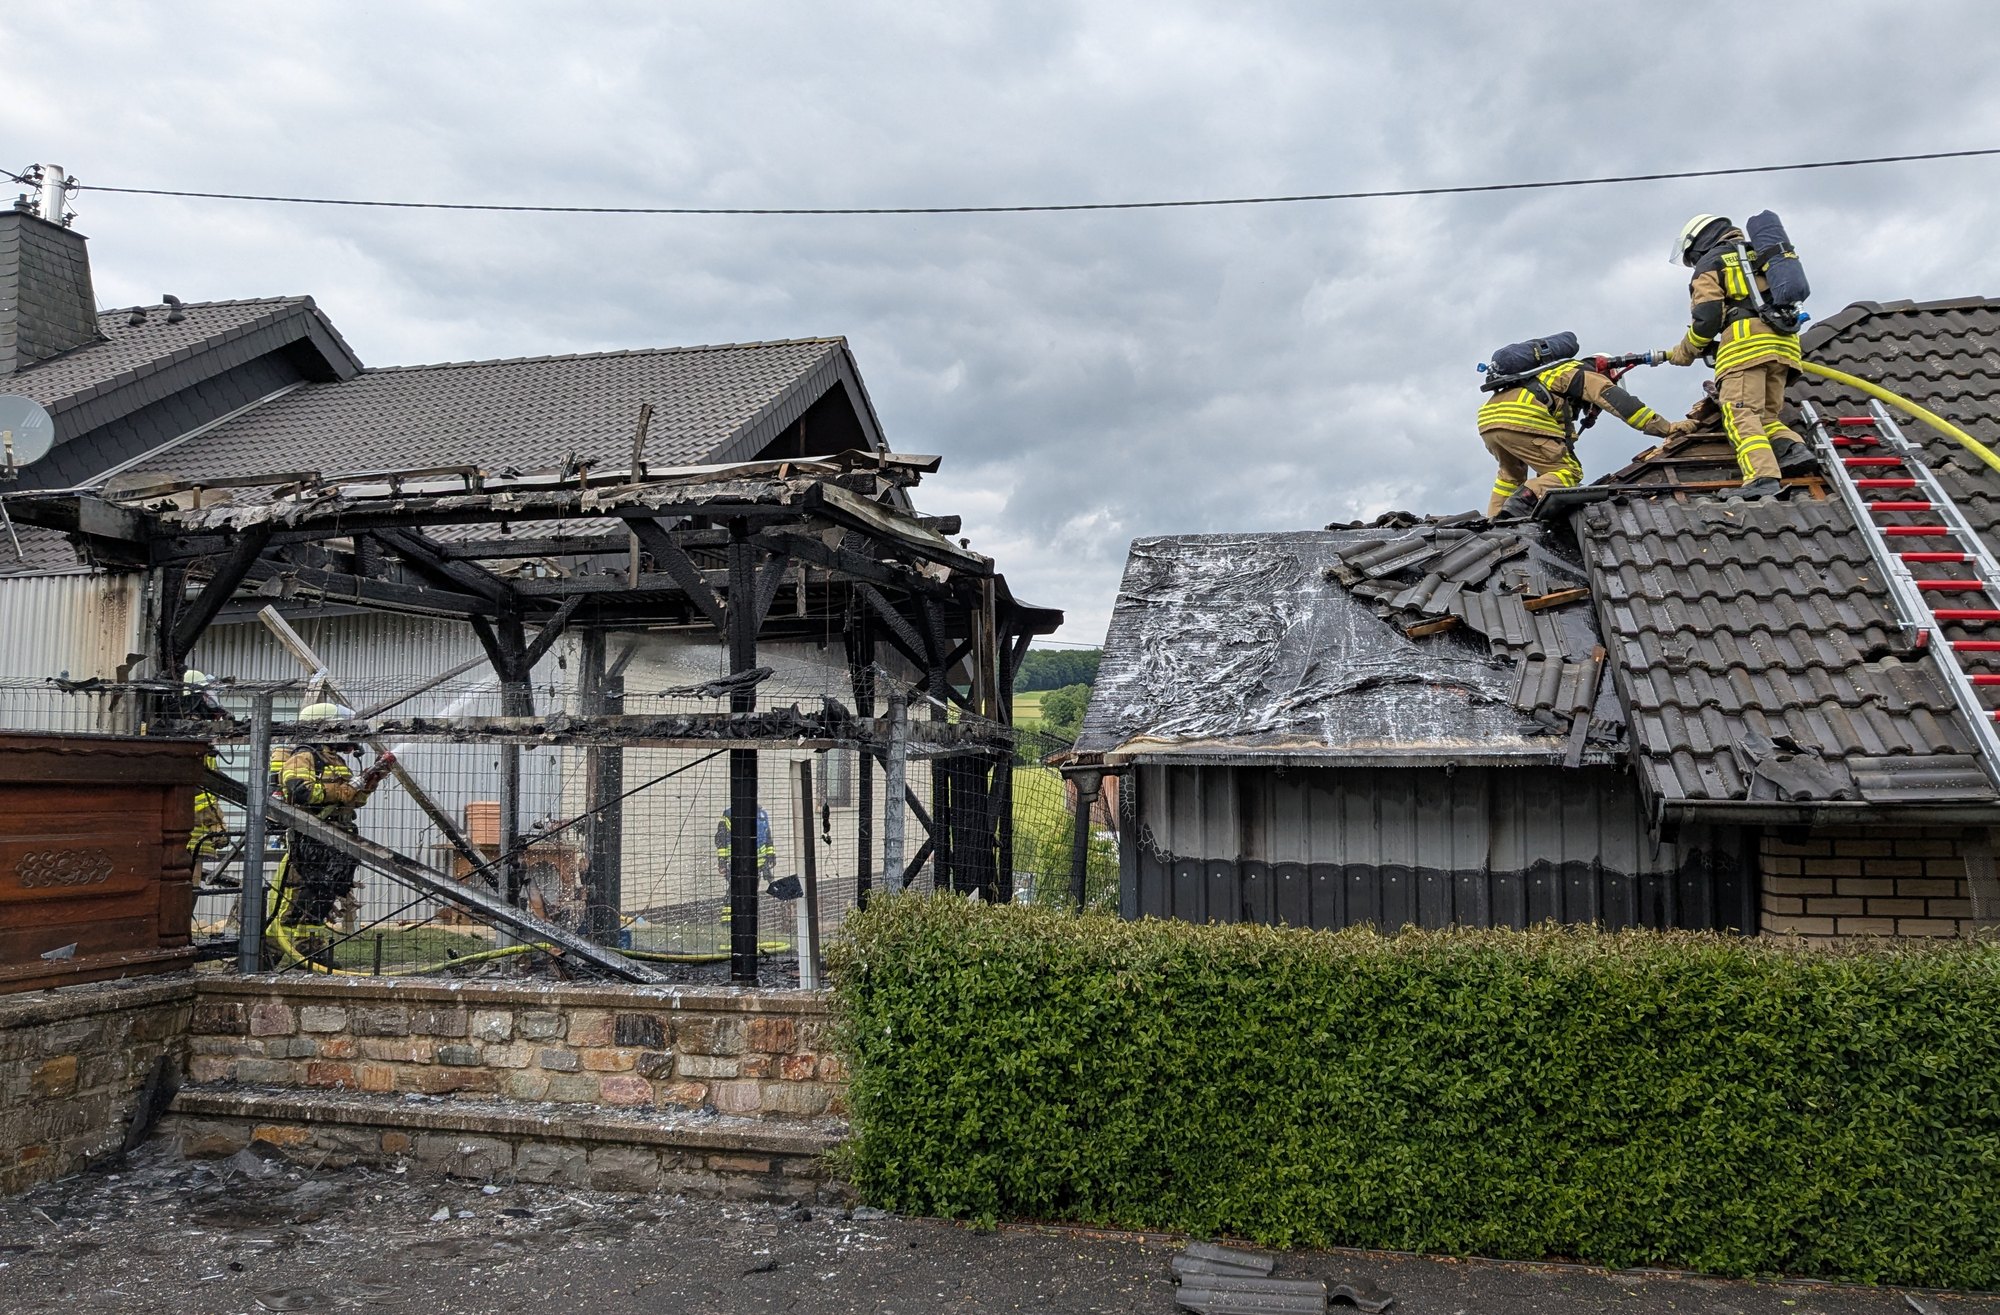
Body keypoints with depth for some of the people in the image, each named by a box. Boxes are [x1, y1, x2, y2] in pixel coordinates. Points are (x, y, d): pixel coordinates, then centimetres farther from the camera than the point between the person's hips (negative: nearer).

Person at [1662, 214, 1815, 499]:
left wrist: (1684, 352, 11)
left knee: (1741, 414, -17)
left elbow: (1707, 317, -4)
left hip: (1746, 340, -8)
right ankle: (1793, 448, -14)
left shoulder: (1710, 262, 10)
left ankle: (1762, 477, -34)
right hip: (1784, 343, 8)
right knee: (1767, 414, 14)